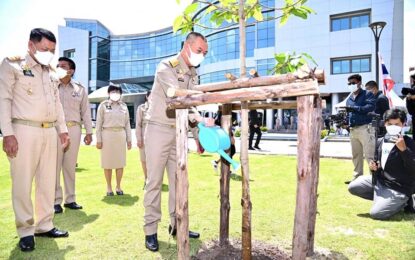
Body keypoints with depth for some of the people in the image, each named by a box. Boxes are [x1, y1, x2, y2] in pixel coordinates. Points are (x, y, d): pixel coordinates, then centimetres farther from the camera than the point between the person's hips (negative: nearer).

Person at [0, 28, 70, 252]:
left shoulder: (50, 72, 18)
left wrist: (62, 129, 16)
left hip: (49, 132, 6)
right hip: (24, 130, -5)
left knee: (48, 181, 8)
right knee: (23, 183, -1)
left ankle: (44, 225, 19)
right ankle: (26, 231, 10)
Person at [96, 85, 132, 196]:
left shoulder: (124, 106, 11)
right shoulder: (103, 105, 4)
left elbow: (127, 124, 12)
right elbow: (99, 124, 0)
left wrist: (129, 139, 7)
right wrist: (98, 140, -6)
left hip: (120, 135, 2)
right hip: (107, 134, -2)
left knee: (120, 162, 3)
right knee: (108, 162, 3)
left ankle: (118, 186, 16)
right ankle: (109, 187, 15)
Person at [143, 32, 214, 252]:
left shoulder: (193, 74, 13)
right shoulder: (166, 67, -10)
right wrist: (202, 119, -31)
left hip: (180, 131, 7)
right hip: (159, 129, -7)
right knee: (154, 182, -1)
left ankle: (177, 225, 21)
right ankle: (150, 230, 9)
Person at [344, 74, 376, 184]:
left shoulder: (367, 94, 1)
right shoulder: (349, 99, 20)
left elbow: (370, 107, -16)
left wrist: (353, 108, -23)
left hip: (365, 128, -7)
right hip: (353, 130, 7)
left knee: (369, 155, -7)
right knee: (356, 155, 12)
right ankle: (357, 177, 20)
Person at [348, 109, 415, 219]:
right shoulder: (380, 142, 5)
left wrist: (403, 149, -33)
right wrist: (374, 166, -5)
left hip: (399, 188, -6)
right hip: (381, 180, 6)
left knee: (375, 213, -18)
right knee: (353, 187, -5)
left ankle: (402, 201, 9)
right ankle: (383, 199, 10)